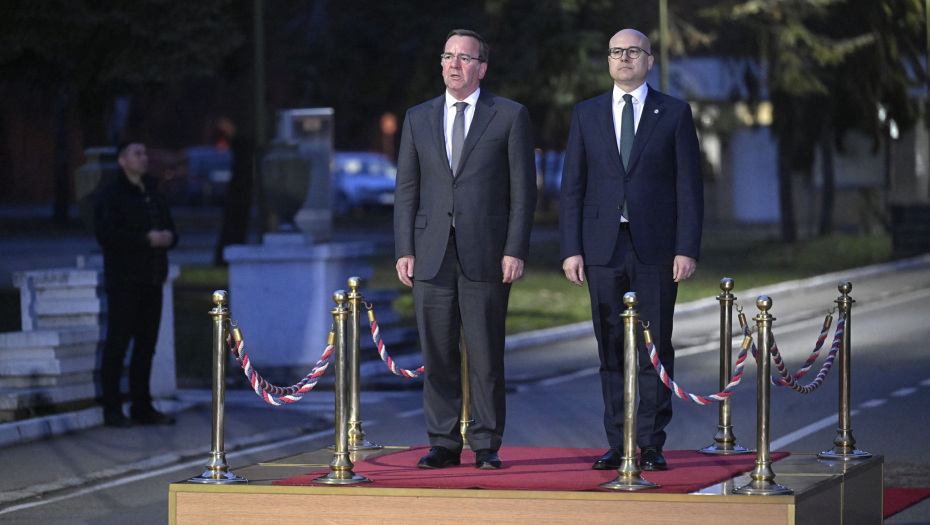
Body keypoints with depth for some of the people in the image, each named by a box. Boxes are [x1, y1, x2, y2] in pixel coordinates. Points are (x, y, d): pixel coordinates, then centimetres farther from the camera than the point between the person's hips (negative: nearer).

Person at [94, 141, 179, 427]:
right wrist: (147, 239, -19)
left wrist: (168, 237, -3)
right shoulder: (111, 195, -5)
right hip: (124, 282, -7)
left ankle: (142, 407, 15)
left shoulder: (154, 195, 19)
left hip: (152, 281, 7)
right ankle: (112, 409, -3)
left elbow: (170, 230, 22)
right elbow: (106, 234, -17)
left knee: (146, 344, 9)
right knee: (117, 343, -6)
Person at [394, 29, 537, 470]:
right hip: (431, 253, 3)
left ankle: (486, 445, 7)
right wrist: (403, 251, 2)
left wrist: (515, 250, -7)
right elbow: (406, 190, 11)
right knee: (437, 353, 3)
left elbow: (523, 189, 1)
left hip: (486, 252, -3)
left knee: (486, 353, 0)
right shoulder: (418, 119, 13)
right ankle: (443, 444, 10)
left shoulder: (510, 116, 4)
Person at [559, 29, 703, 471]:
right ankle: (619, 444, 8)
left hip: (655, 249, -2)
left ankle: (651, 445, 3)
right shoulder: (586, 114, 10)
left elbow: (689, 186, 1)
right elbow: (572, 187, 8)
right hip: (603, 248, 2)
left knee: (655, 348, -1)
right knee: (612, 349, 3)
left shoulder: (674, 113, 5)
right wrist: (571, 249, -1)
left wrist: (687, 249, -7)